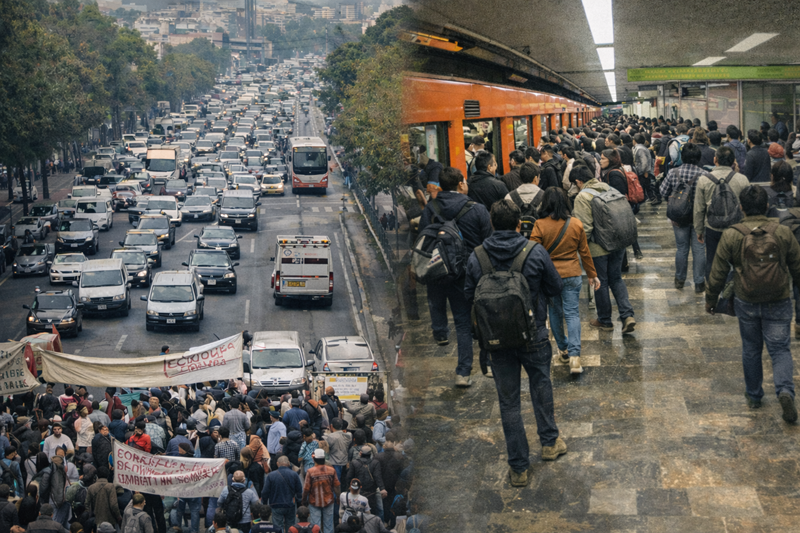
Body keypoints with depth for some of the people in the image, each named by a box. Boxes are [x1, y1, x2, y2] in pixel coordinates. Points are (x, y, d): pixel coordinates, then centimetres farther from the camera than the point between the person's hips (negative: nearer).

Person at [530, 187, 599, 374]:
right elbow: (584, 252, 5)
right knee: (572, 314, 3)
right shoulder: (576, 224, -3)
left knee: (555, 313, 17)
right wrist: (592, 274, 16)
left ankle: (563, 350, 29)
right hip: (572, 275, 1)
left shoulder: (540, 225, -11)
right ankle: (574, 355, -8)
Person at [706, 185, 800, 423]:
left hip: (746, 304, 1)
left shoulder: (731, 236, -9)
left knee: (751, 349, 17)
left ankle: (754, 395, 28)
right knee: (780, 349, 7)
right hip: (778, 304, 0)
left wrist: (710, 299, 11)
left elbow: (718, 274, -3)